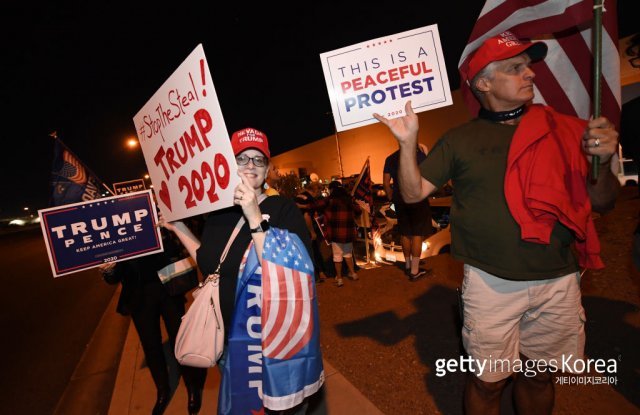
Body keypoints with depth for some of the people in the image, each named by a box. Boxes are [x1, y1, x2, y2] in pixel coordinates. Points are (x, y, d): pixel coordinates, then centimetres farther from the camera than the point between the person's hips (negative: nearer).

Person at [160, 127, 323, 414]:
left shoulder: (283, 209, -15)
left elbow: (280, 270, -27)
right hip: (234, 333, 5)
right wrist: (179, 228, 10)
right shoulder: (218, 214, 1)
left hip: (275, 332, -5)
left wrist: (255, 218, -34)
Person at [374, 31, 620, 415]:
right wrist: (408, 142, -14)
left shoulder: (564, 130, 3)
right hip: (491, 283, -2)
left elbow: (602, 203, 7)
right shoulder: (460, 140, 0)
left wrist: (604, 161, -13)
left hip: (558, 282, 3)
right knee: (488, 380, 11)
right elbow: (414, 193, -2)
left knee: (539, 375, 19)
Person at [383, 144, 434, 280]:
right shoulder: (419, 154, -7)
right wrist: (425, 153, 5)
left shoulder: (390, 159, 5)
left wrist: (391, 198, 14)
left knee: (405, 233, 15)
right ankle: (414, 271, 3)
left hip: (399, 201, 4)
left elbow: (386, 182, 4)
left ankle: (408, 265, 28)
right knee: (417, 234, 1)